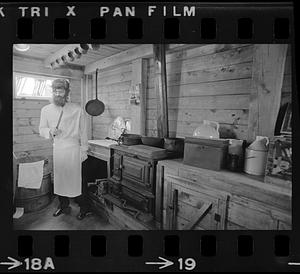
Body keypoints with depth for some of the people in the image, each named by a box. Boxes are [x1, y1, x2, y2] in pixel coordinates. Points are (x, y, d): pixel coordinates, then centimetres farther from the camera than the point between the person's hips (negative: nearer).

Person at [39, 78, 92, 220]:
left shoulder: (77, 110, -6)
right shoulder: (46, 110, 3)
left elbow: (83, 132, -4)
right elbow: (41, 130, 10)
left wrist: (83, 151, -5)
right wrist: (50, 131, -13)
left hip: (74, 150, -3)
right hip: (56, 151, 4)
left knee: (78, 180, 4)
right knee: (59, 179, 13)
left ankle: (85, 208, 21)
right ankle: (63, 205, 34)